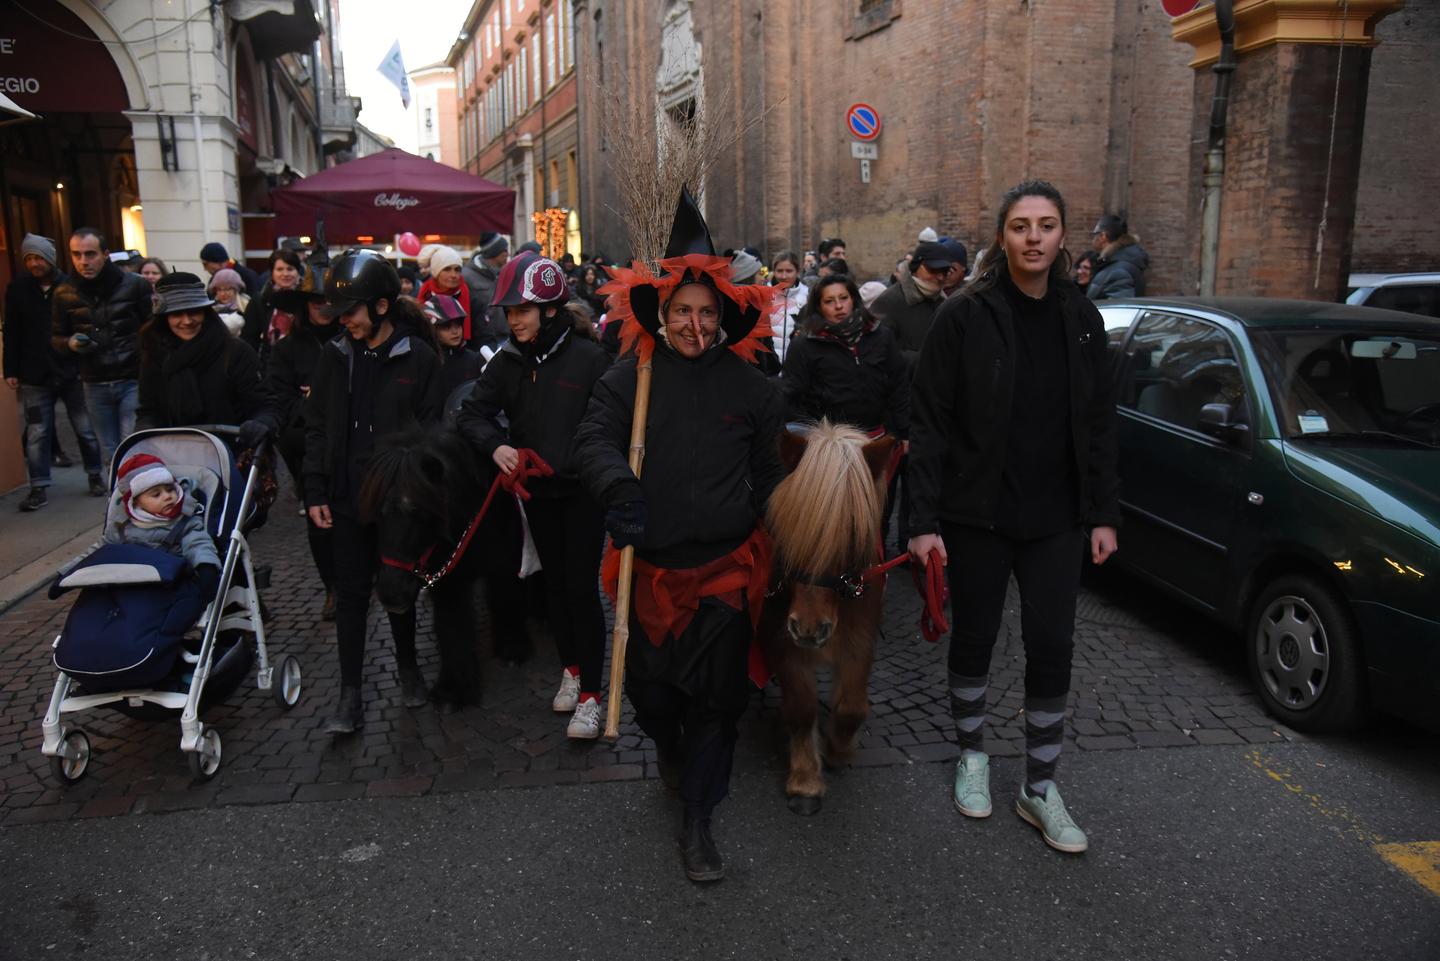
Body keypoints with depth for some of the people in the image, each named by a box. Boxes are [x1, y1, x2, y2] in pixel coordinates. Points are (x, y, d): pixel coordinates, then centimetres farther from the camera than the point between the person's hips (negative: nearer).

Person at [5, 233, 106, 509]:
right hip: (35, 377, 1)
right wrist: (10, 371, 1)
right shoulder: (17, 289, 1)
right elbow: (11, 333, 5)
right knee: (36, 434, 2)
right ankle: (39, 488, 9)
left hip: (72, 373, -1)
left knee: (85, 430, 8)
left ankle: (95, 476, 24)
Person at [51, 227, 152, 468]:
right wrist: (71, 343, -7)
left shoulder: (135, 285, -3)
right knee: (110, 456, 10)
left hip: (133, 381, -4)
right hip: (95, 385, 4)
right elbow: (56, 338, 17)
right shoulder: (64, 293, 7)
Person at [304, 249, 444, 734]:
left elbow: (431, 432, -3)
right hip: (348, 498, 2)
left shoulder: (418, 358, -5)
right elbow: (316, 428, 7)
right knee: (351, 594, 5)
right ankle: (350, 697, 12)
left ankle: (408, 667, 34)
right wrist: (315, 492, 2)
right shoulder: (334, 357, 3)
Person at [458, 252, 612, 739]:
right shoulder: (508, 362, 1)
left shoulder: (588, 357, -13)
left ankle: (590, 694, 5)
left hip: (582, 489, -5)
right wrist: (495, 445, -17)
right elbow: (473, 413, 2)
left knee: (582, 587, -5)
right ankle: (571, 668, 34)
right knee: (555, 582, 16)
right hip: (536, 491, 5)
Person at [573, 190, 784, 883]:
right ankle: (670, 746, 48)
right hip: (651, 564, 1)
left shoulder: (752, 386, 3)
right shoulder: (630, 377, -1)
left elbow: (770, 473, 9)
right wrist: (618, 488, -29)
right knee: (649, 688, 12)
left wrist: (769, 545, 6)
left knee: (716, 695, 3)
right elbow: (593, 440, -9)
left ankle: (697, 819, 20)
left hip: (727, 564, 0)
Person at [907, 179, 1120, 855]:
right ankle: (971, 756, 35)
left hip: (1053, 519, 3)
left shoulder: (1080, 318, 4)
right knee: (974, 638, 11)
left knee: (1053, 648, 4)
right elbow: (928, 424, -9)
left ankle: (1040, 788, 21)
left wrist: (1103, 513, 5)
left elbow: (1098, 423, 10)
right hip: (977, 514, -3)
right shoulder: (965, 317, -8)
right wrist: (924, 520, -13)